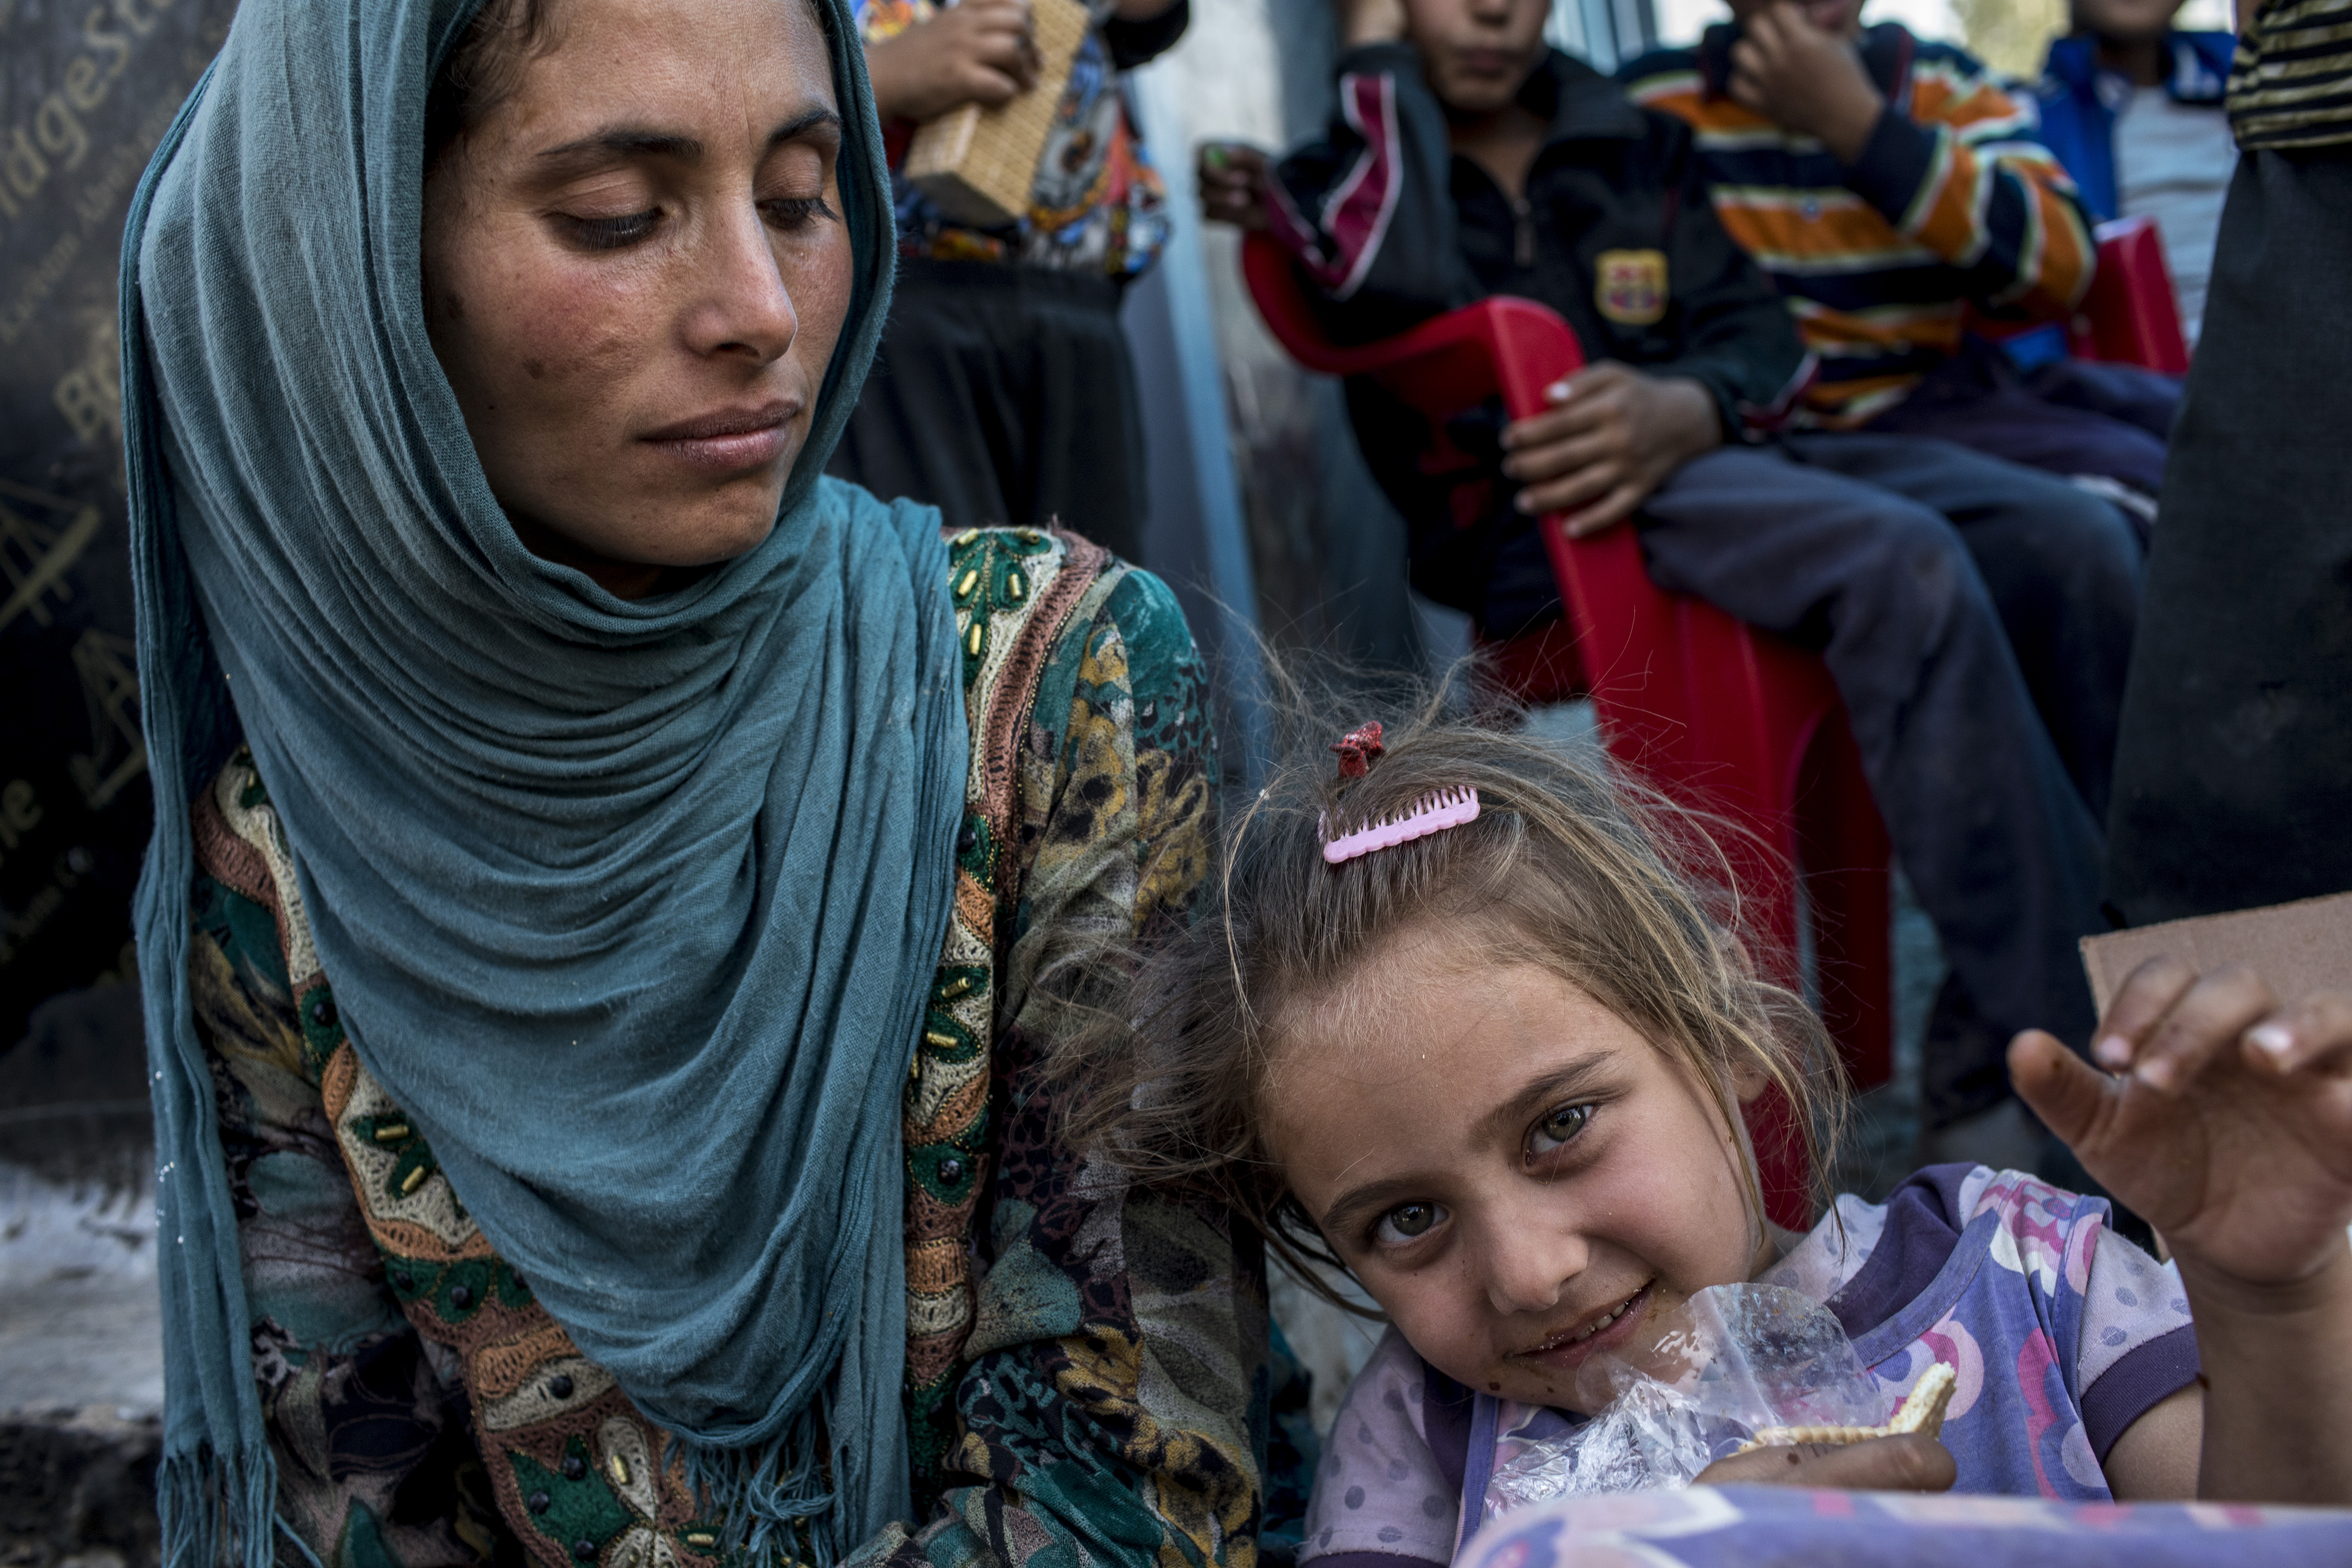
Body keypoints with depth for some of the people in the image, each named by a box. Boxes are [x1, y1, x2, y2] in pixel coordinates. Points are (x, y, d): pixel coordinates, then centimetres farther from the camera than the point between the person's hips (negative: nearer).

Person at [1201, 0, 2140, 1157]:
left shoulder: (1634, 145, 24)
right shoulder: (1341, 178, 11)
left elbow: (1759, 332, 11)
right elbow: (1399, 278, -15)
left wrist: (1686, 412, -14)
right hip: (1529, 531, -6)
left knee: (2073, 540, -18)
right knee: (1901, 560, -31)